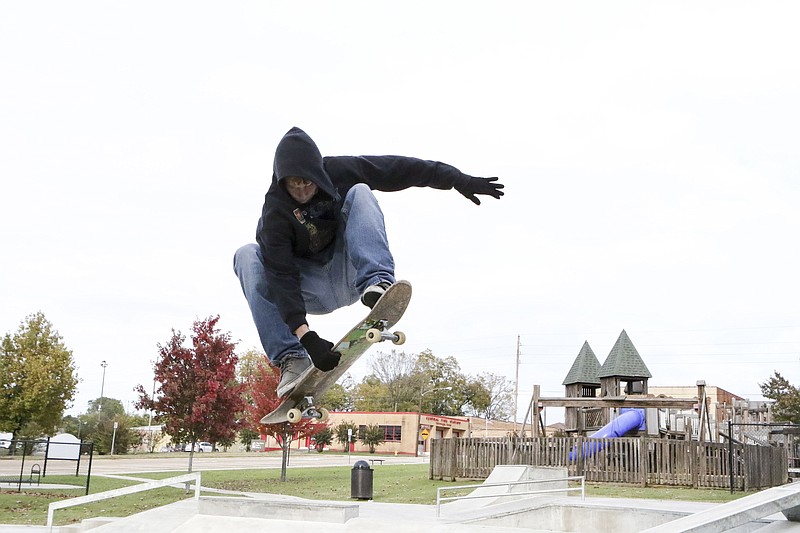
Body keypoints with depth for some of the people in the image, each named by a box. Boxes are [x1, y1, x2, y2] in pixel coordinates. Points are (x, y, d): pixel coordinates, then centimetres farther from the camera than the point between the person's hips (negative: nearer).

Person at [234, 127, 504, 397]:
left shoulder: (338, 172, -12)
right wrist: (305, 336, -41)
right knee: (247, 256, -28)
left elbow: (401, 169, -7)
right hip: (312, 291, -1)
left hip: (348, 276, 1)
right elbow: (281, 276, -30)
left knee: (359, 192, -19)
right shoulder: (274, 212, -21)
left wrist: (460, 180, -10)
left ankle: (377, 283, -37)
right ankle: (291, 358, -34)